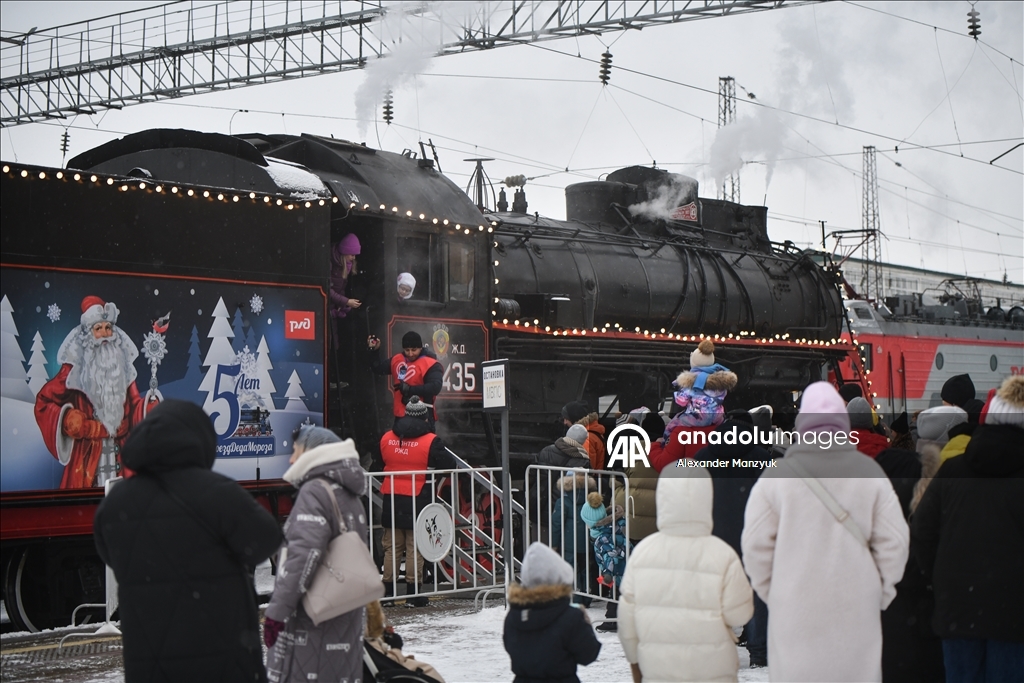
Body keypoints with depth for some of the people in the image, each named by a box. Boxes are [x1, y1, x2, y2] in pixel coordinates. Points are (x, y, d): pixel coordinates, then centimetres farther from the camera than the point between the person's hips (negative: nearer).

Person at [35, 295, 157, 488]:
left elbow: (134, 405, 9)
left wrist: (150, 407, -10)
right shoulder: (74, 369, -3)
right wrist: (66, 419, -14)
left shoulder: (122, 366, 9)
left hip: (120, 453, 4)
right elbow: (44, 402, -1)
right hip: (88, 454, -4)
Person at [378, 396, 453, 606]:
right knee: (414, 547, 1)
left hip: (391, 499, 4)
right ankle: (413, 593, 2)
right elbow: (448, 465, -7)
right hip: (417, 500, -4)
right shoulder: (430, 441, -9)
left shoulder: (386, 438, 6)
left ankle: (388, 591, 13)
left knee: (391, 547, 12)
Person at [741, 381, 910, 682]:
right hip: (856, 610, 1)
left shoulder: (776, 476, -5)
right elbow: (894, 542, -2)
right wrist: (881, 590, 11)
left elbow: (755, 546, -4)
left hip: (794, 610, -1)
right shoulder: (869, 472, -1)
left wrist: (770, 592, 10)